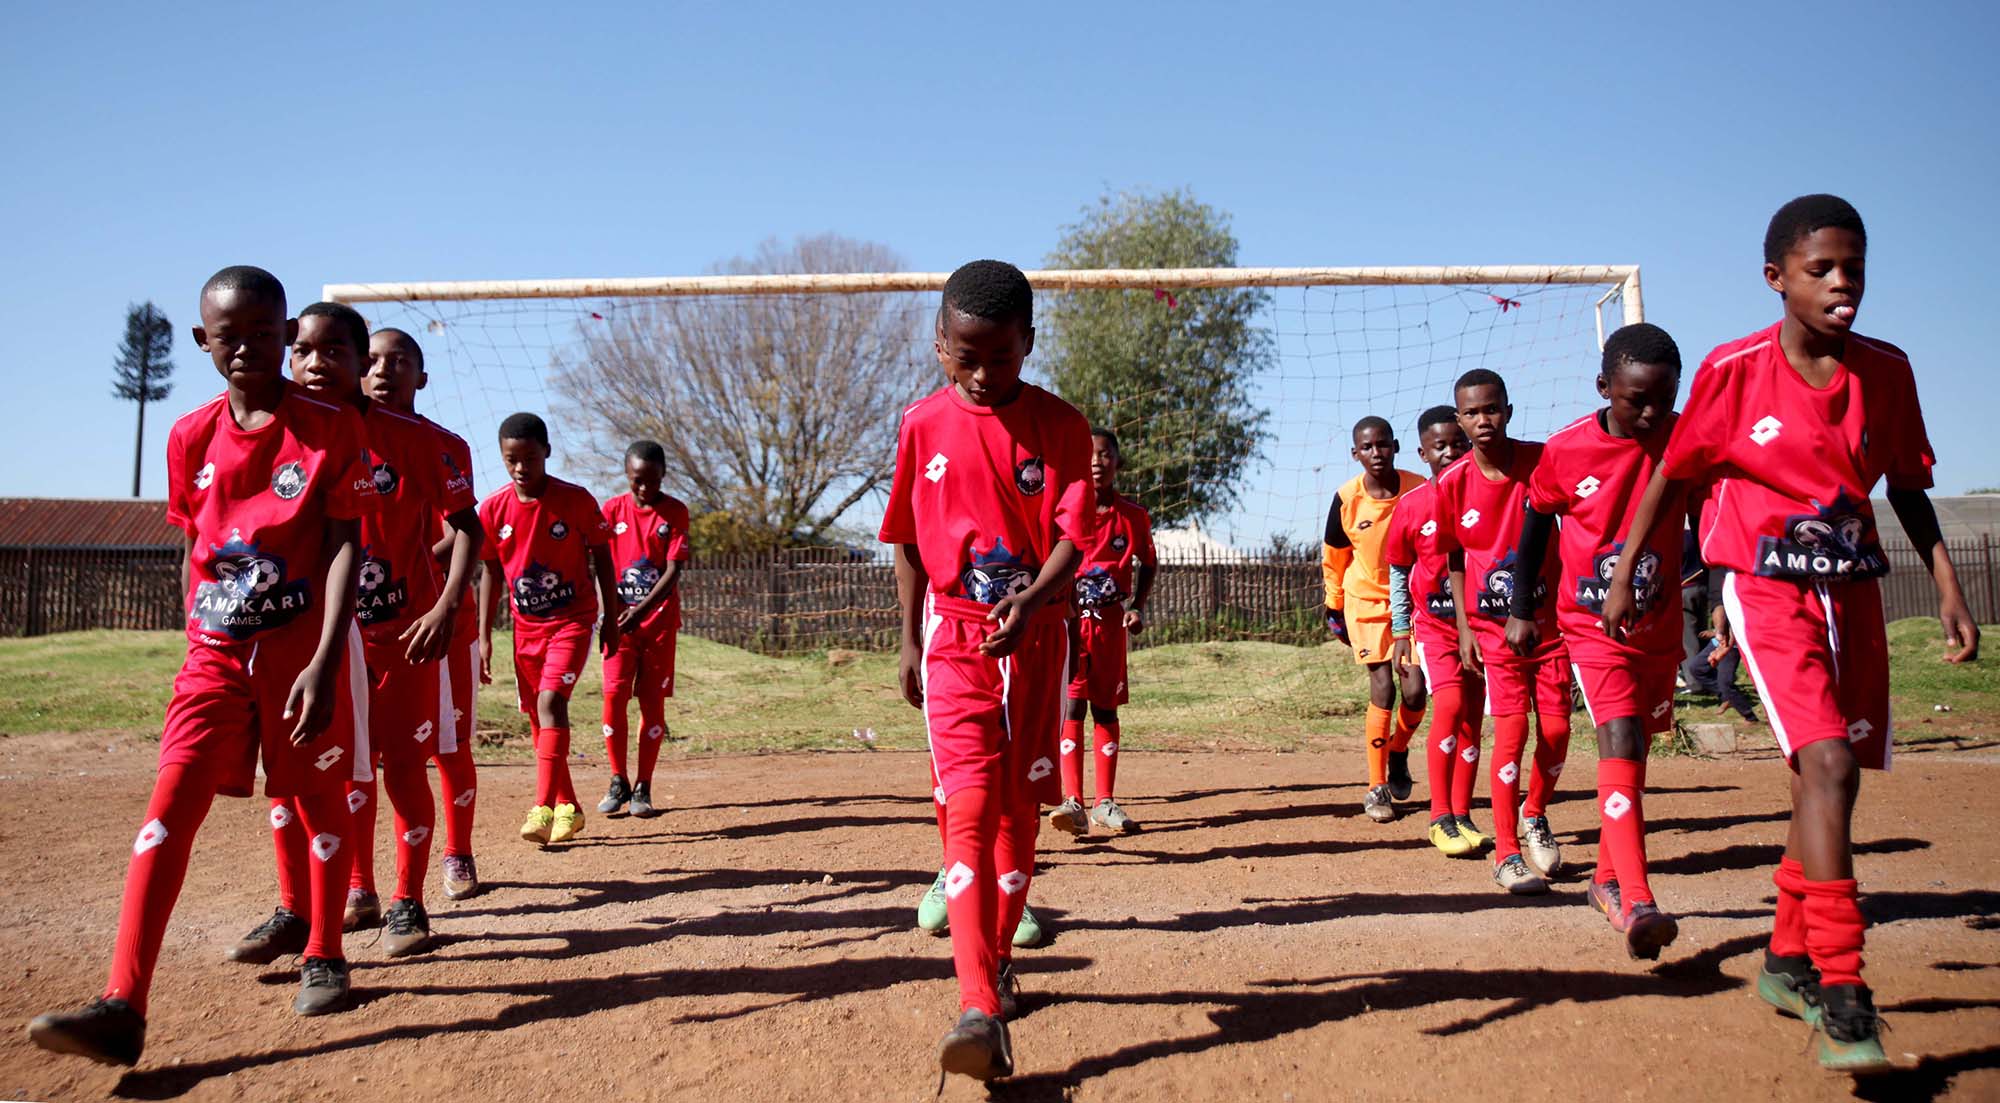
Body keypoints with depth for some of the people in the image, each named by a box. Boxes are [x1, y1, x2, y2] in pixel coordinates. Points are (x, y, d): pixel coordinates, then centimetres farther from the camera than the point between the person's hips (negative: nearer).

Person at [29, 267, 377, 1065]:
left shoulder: (332, 429, -6)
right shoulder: (191, 437, 6)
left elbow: (345, 548, -11)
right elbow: (191, 549, 15)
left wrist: (323, 663, -19)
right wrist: (199, 645, 16)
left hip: (306, 647, -3)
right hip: (214, 651, 3)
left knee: (321, 800, 8)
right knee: (171, 802, -9)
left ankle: (323, 958, 27)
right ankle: (122, 1008, -13)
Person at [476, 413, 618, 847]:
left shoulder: (577, 500, -12)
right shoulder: (493, 508, -4)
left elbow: (602, 558, -1)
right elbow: (491, 572, 5)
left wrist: (611, 619, 0)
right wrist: (484, 638, 4)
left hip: (573, 620, -4)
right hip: (526, 627, 5)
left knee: (551, 702, -21)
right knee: (538, 717, 9)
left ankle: (543, 809, -22)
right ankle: (568, 808, 23)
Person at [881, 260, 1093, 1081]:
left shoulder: (1059, 425, -4)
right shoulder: (923, 425, 1)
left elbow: (1072, 535, -11)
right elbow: (909, 543, 8)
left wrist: (1030, 599, -30)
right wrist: (910, 641, 7)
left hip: (1036, 635, 1)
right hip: (953, 637, 0)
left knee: (1019, 807, 10)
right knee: (969, 808, -12)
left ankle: (997, 957, 31)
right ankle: (981, 1011, -17)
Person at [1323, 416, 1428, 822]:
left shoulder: (1421, 490, -11)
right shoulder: (1346, 498, -13)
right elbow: (1334, 556, 3)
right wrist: (1334, 605, 9)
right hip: (1366, 599, -1)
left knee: (1415, 690, -5)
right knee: (1382, 688, -9)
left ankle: (1398, 752, 27)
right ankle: (1376, 787, 2)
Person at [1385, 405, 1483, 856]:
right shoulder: (1412, 506, -4)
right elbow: (1398, 572, 5)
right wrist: (1399, 634, 3)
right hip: (1434, 625, -2)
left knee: (1472, 718, 6)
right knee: (1449, 705, -18)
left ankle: (1462, 814, 17)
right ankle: (1440, 817, -10)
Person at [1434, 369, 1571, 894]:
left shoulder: (1542, 460, -8)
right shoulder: (1452, 482, -7)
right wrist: (1464, 627, 1)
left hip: (1548, 618, 1)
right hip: (1492, 624, -1)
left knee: (1556, 728, 1)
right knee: (1512, 728, -9)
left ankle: (1535, 815, 31)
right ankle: (1506, 854, 2)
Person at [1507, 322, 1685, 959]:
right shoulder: (1566, 450, -11)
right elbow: (1537, 523, 2)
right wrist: (1522, 610, 5)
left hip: (1660, 626, 3)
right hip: (1592, 626, -3)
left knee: (1633, 753, 14)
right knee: (1620, 746, -18)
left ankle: (1607, 879, 31)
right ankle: (1637, 903, -25)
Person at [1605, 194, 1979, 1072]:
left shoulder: (1886, 369, 3)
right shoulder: (1735, 370, -9)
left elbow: (1907, 488, 12)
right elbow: (1672, 476, 1)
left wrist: (1948, 589, 7)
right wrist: (1622, 578, 3)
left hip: (1854, 588, 5)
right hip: (1769, 588, -5)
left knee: (1831, 776, 10)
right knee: (1828, 766, -20)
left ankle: (1788, 960, 28)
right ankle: (1840, 999, -15)